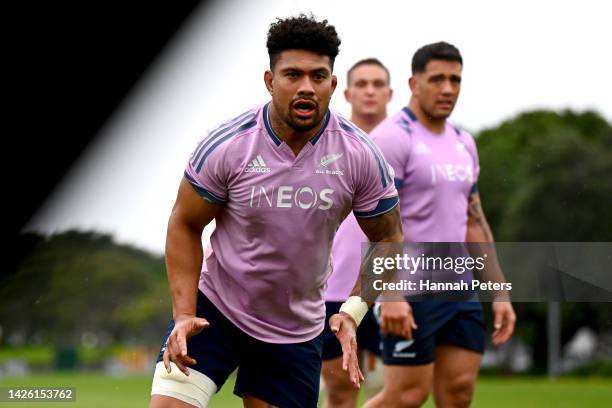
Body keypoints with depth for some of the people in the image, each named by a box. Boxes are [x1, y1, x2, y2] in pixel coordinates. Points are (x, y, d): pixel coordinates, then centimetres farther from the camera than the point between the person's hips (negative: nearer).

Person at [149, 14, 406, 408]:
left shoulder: (360, 156, -11)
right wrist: (184, 314, -14)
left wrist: (353, 311, -14)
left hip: (297, 331, 2)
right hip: (214, 308, -2)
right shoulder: (225, 146, -16)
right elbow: (186, 226, -4)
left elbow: (387, 240, 0)